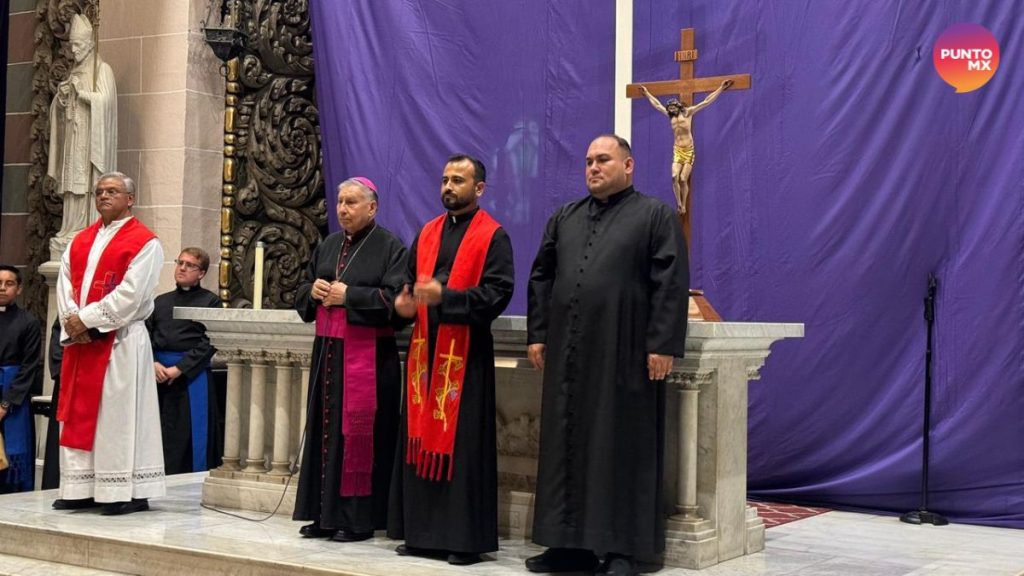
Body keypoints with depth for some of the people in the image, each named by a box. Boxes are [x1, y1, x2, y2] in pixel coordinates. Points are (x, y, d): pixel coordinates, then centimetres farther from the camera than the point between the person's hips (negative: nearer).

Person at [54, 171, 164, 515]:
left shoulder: (144, 243, -5)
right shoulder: (81, 241, 17)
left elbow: (130, 294, -15)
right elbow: (65, 284, 9)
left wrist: (87, 319, -15)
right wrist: (72, 320, -8)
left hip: (120, 341, -7)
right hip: (79, 340, 7)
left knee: (117, 415, -6)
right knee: (78, 414, 7)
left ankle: (128, 493, -1)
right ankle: (81, 489, 13)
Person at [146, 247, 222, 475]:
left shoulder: (210, 301, 2)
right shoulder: (161, 301, 16)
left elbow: (209, 343, -7)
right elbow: (145, 336, 9)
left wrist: (178, 369, -14)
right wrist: (153, 363, -10)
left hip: (192, 374, -4)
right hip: (158, 375, 4)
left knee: (190, 438, -3)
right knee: (160, 437, 7)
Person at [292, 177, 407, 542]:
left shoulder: (390, 247, -4)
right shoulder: (328, 246, 16)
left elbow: (394, 297, -14)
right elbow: (301, 293, 19)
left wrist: (348, 295, -16)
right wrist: (313, 290, -3)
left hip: (367, 354, -6)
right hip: (327, 351, 7)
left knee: (357, 432, -5)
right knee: (325, 430, 7)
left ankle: (358, 519, 2)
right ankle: (324, 514, 14)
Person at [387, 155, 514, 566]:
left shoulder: (492, 236, -2)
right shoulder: (427, 233, 16)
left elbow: (498, 292, -12)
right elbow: (410, 282, 20)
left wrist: (445, 296, -21)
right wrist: (404, 303, -3)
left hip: (465, 353, -6)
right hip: (425, 349, 6)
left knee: (463, 443, -4)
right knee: (421, 437, 7)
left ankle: (466, 537, 3)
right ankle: (422, 530, 15)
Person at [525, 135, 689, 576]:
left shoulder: (656, 216, 0)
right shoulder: (564, 218, 16)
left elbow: (671, 284, -7)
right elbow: (540, 278, 17)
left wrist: (662, 345, -15)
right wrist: (536, 334, 8)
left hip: (624, 354, -5)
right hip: (568, 352, 5)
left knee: (621, 448, -1)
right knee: (567, 445, 7)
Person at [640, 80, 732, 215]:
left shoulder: (688, 112, 0)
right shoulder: (670, 116, 12)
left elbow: (706, 102, -3)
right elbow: (657, 105, 26)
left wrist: (721, 89, -6)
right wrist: (647, 94, 35)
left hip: (689, 150, -3)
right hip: (677, 150, 3)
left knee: (683, 179, -9)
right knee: (675, 177, -16)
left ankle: (683, 205, 1)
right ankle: (678, 204, -8)